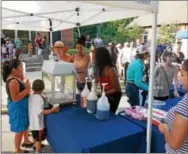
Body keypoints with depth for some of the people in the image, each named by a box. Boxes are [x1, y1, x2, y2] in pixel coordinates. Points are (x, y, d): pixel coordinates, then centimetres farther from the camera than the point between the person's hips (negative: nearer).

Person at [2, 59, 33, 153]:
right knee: (20, 130, 8)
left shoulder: (15, 78, 2)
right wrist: (27, 89, -25)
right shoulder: (13, 81, -28)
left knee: (26, 125, 28)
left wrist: (26, 86, -4)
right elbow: (15, 98, -29)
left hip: (22, 106, 10)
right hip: (17, 108, -10)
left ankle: (26, 141, 50)